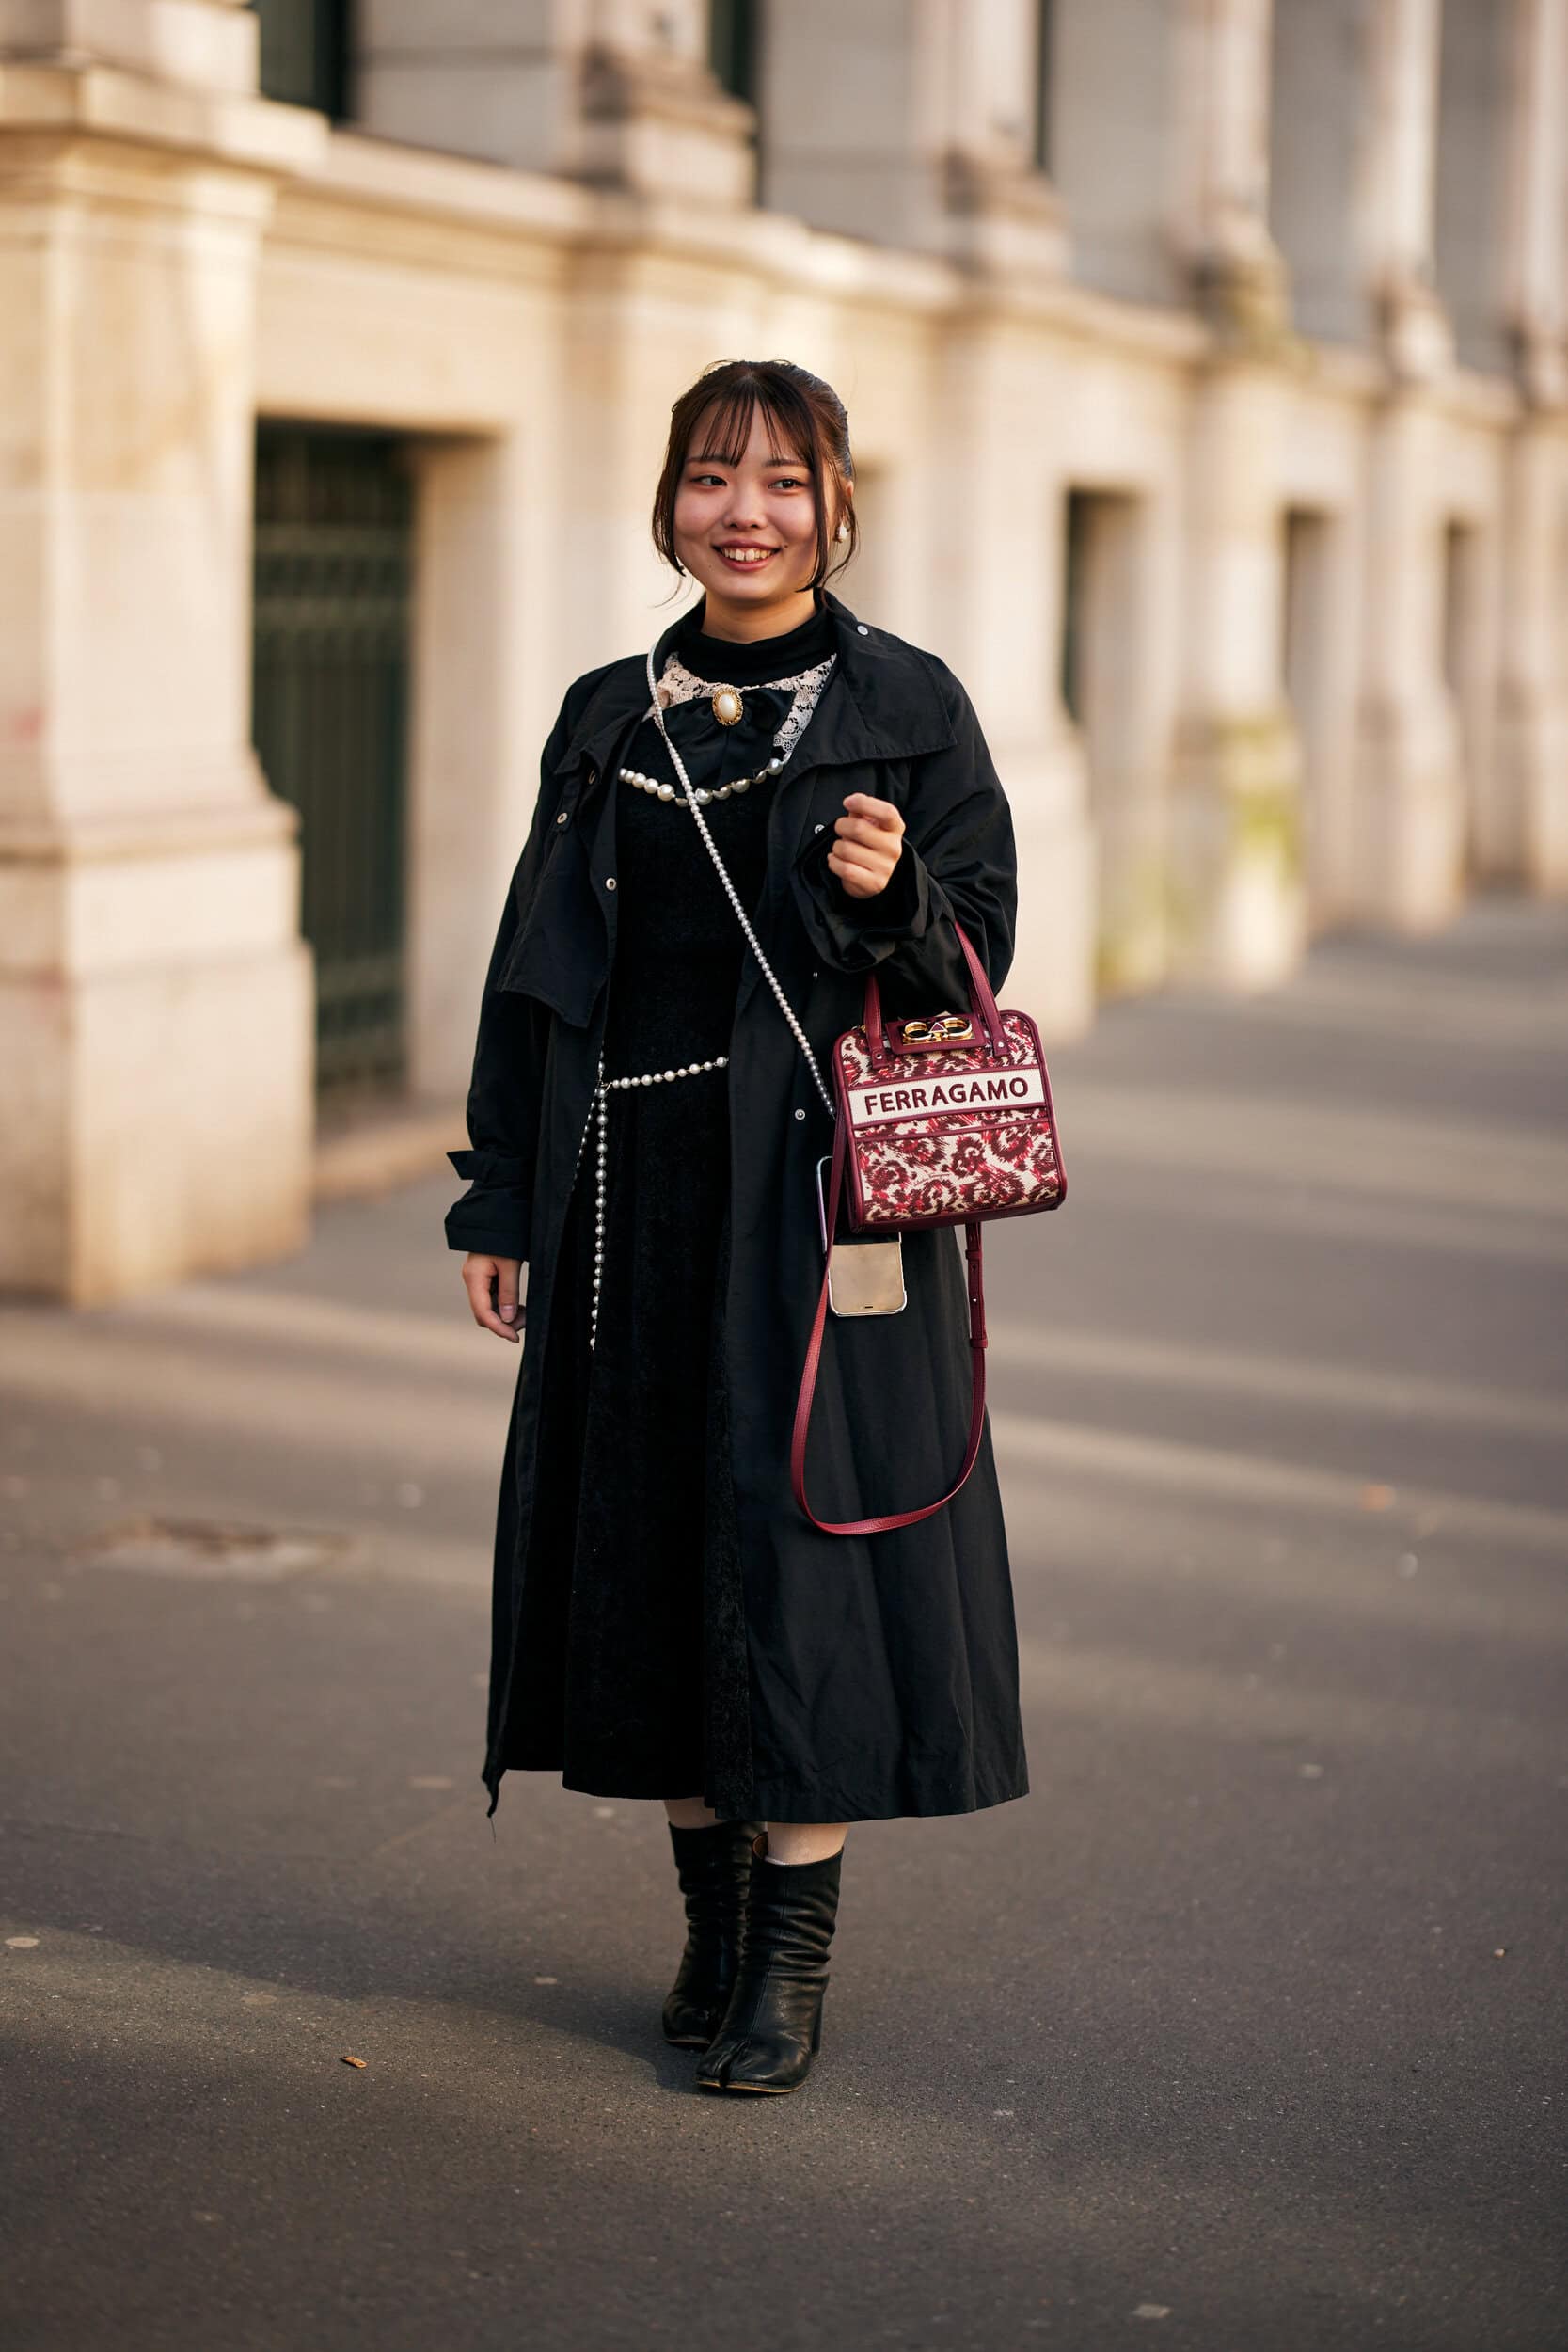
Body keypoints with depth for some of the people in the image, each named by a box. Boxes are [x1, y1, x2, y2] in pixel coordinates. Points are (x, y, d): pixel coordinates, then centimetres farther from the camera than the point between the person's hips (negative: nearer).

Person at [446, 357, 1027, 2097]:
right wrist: (499, 1200, 8)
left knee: (799, 1518, -5)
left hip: (823, 1184, -4)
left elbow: (979, 954, 0)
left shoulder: (907, 709, 0)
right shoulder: (609, 719, 10)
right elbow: (533, 968, 12)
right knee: (646, 1523, 6)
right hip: (632, 1189, 4)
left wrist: (896, 897, -21)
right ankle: (711, 1914, 21)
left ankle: (792, 1954, 4)